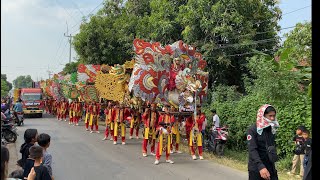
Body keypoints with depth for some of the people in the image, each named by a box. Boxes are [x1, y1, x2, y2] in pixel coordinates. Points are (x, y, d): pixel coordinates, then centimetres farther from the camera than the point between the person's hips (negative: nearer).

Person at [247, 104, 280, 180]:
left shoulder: (272, 129, 8)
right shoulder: (252, 130, -11)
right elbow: (252, 150, -21)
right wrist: (260, 167, -33)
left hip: (270, 166, 5)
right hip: (256, 167, -5)